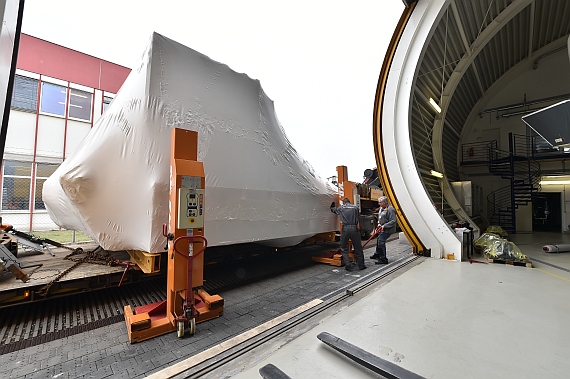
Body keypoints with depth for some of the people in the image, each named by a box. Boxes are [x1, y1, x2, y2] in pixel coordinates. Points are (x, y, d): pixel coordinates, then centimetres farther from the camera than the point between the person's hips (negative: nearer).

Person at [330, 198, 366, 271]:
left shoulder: (340, 208, 7)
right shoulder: (355, 207, 8)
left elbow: (333, 209, 24)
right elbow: (359, 219, 12)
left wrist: (332, 206, 46)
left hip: (345, 229, -1)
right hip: (354, 229, 1)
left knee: (344, 248, 12)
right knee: (358, 248, 14)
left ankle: (348, 266, 10)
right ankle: (361, 265, 24)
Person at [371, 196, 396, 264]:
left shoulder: (390, 209, -21)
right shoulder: (381, 208, 8)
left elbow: (393, 221, -24)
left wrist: (384, 226, -26)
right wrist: (379, 224, 4)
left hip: (387, 230, -10)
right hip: (382, 229, 10)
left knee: (381, 242, -11)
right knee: (378, 241, 21)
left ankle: (383, 259, 0)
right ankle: (377, 254, 41)